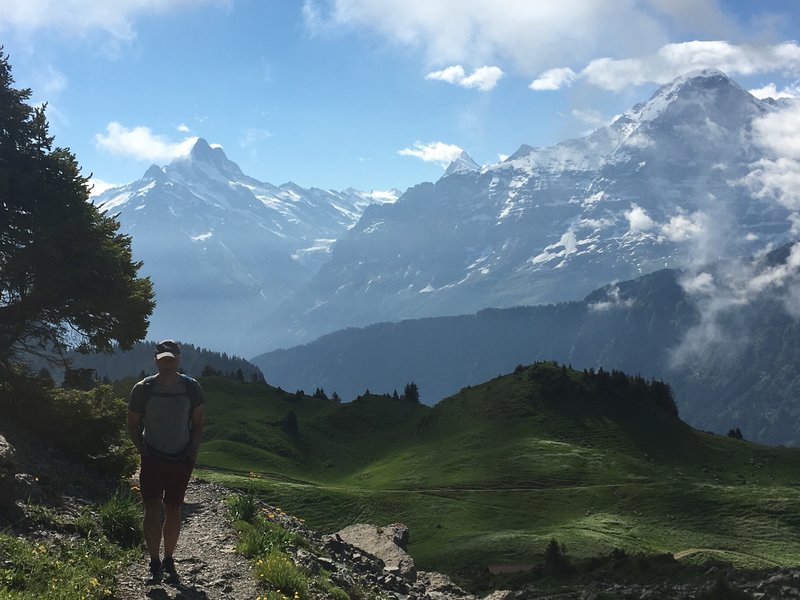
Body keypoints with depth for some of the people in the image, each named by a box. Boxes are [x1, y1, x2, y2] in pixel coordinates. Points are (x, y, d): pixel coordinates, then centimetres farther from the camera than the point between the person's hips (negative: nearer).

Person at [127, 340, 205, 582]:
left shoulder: (191, 388, -3)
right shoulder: (143, 389, -7)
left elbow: (197, 423, 8)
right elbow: (133, 424, 3)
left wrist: (193, 452, -1)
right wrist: (142, 450, -6)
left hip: (181, 459, 2)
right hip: (153, 459, -2)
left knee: (173, 510, 9)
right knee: (153, 509, -10)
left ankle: (169, 559, 21)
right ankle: (154, 562, -4)